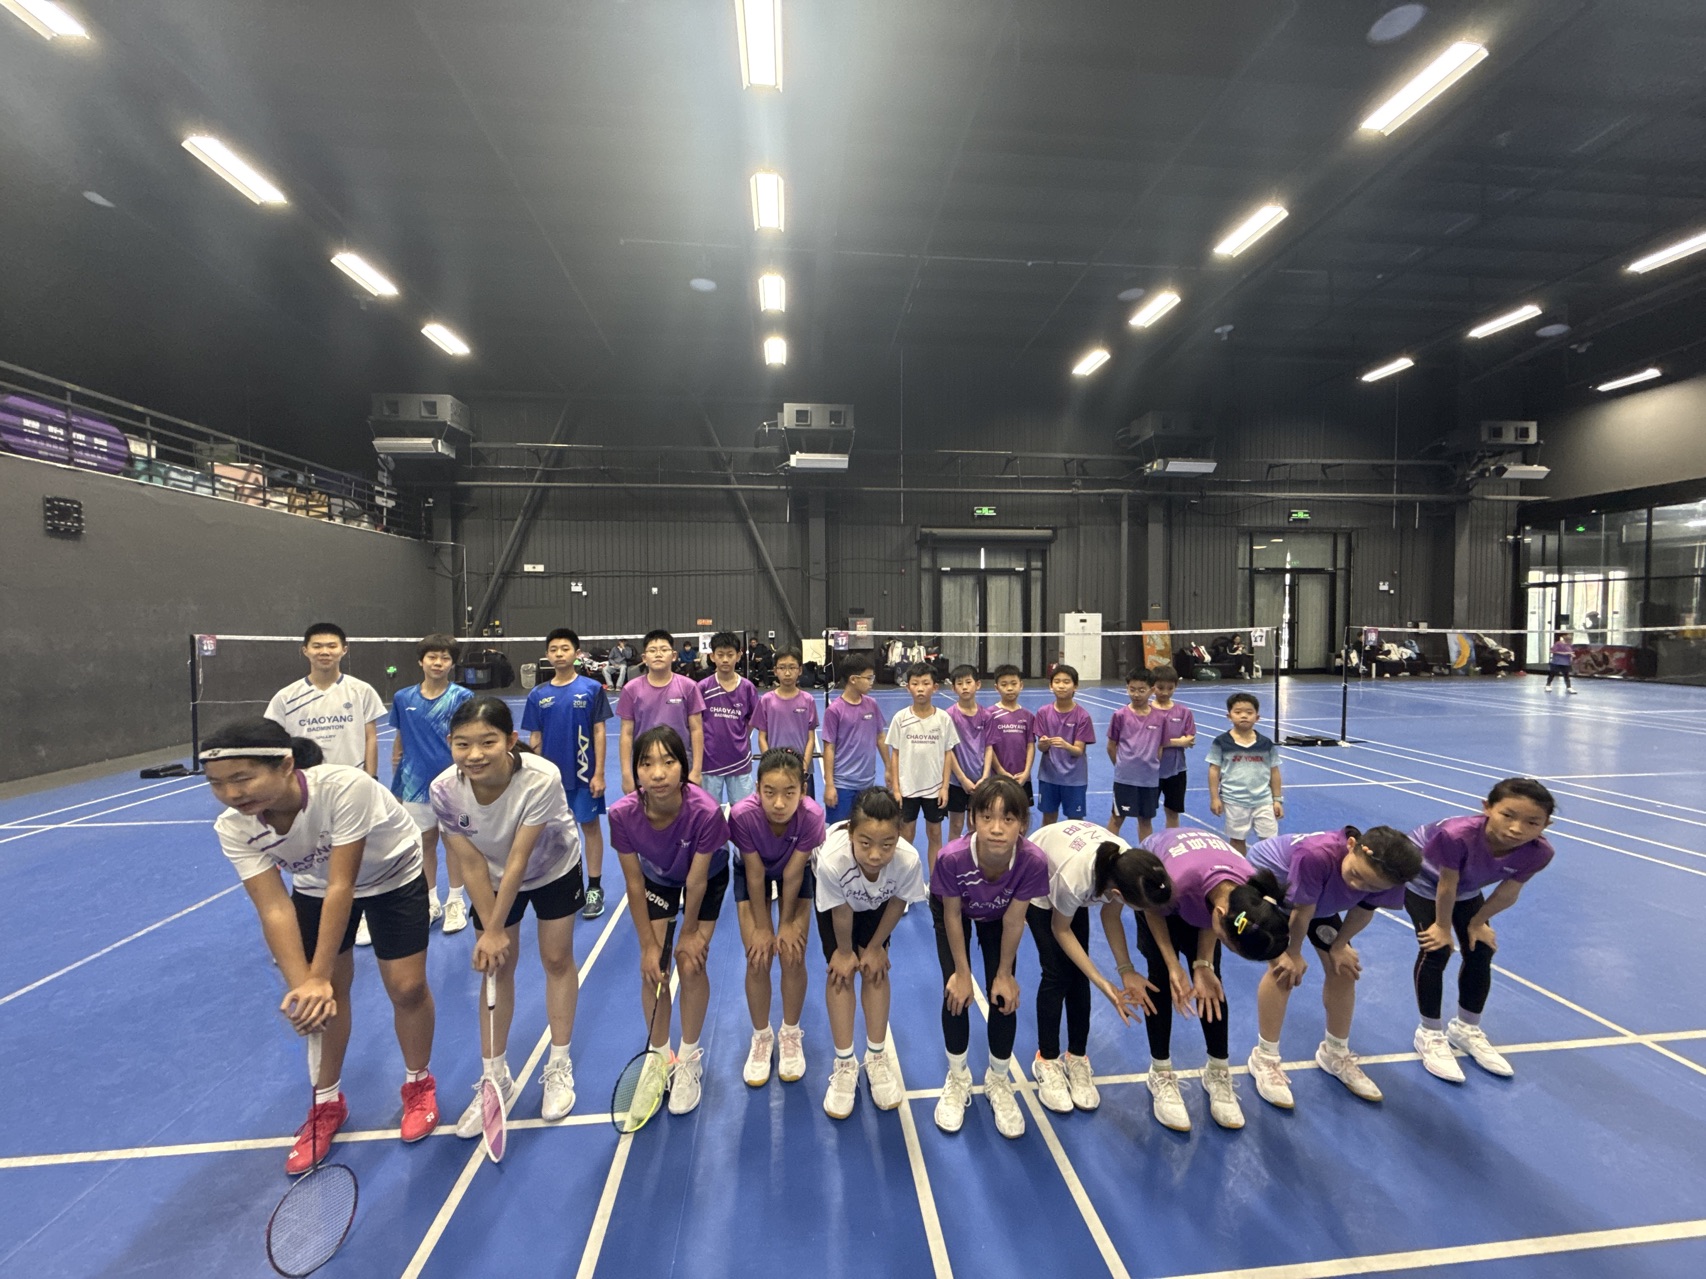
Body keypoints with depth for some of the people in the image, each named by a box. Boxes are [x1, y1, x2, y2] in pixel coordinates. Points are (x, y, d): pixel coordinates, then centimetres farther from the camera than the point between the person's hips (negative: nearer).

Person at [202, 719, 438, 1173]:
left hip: (394, 875, -4)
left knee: (407, 987, -1)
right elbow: (274, 909, -27)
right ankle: (327, 1102, 33)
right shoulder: (233, 828, -25)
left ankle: (419, 1084, 27)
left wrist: (318, 977, -36)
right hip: (316, 884, 4)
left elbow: (342, 887, -37)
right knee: (327, 993, 6)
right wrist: (303, 983, -38)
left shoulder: (344, 787, -42)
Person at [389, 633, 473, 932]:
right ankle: (430, 902, 29)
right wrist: (395, 782, 12)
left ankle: (455, 901, 22)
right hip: (415, 782, 3)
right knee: (425, 842, 13)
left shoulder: (462, 697, -7)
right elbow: (399, 741, 11)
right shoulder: (403, 698, 3)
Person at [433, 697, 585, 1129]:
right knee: (496, 967, 9)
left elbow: (519, 860, -31)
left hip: (554, 867, -2)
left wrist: (495, 930, -23)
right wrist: (492, 931, -16)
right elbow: (472, 865, -20)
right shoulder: (445, 790, -30)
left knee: (557, 959, 8)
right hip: (493, 877, 2)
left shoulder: (541, 778, -40)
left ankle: (559, 1067, 28)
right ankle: (495, 1077, 30)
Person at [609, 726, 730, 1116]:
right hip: (657, 879, 2)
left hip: (708, 877, -2)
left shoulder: (705, 812, -41)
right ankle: (661, 1055, 28)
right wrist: (649, 943, -12)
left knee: (691, 965, -4)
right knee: (652, 969, 1)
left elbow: (696, 882, -25)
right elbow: (634, 884, -19)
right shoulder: (623, 814, -33)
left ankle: (690, 1059, 22)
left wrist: (690, 932, -11)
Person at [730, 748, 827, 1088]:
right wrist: (762, 927, -14)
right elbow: (755, 874, -24)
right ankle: (762, 1038, 24)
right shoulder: (742, 814, -39)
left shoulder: (812, 816, -38)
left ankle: (791, 1035, 25)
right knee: (757, 961, -3)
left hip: (796, 873, 0)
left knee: (793, 958, -3)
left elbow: (792, 875, -23)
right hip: (751, 872, 0)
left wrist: (787, 923, -12)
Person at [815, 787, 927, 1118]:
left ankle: (877, 1057, 22)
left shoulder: (908, 859, -42)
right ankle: (844, 1064, 16)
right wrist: (845, 951, -7)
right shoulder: (832, 859, -46)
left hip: (877, 903, 1)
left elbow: (897, 903, -18)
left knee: (875, 968, 1)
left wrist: (876, 946, -5)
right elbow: (841, 913, -25)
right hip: (837, 902, -1)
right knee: (841, 971, -3)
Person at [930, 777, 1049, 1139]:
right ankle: (958, 1079, 23)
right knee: (957, 992, -5)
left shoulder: (1033, 861, -40)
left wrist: (1005, 973, -8)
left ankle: (999, 1082, 26)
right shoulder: (952, 857, -43)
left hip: (996, 916, 1)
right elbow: (952, 916, -23)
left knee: (1004, 995, -2)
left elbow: (1013, 921, -21)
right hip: (956, 909, -1)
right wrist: (962, 972, -12)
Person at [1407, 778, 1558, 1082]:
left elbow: (1507, 893, -11)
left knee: (1480, 952, 8)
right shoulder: (1457, 835, -47)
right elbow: (1446, 886, -29)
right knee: (1436, 951, -8)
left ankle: (1467, 1028, 32)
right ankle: (1430, 1034, 11)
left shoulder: (1538, 852, -30)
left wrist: (1477, 923, 0)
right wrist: (1443, 926, -14)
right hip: (1423, 879, -5)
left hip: (1467, 887, 5)